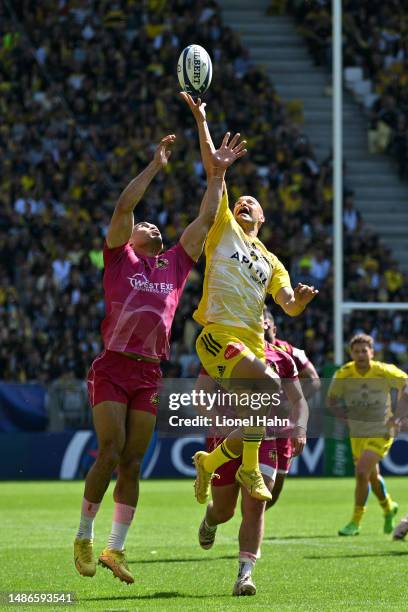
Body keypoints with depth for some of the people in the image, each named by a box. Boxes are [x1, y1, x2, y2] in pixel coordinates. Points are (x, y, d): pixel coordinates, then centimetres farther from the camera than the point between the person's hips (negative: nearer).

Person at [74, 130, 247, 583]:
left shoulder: (175, 264, 18)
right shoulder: (119, 259, 7)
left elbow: (205, 219, 16)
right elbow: (123, 207, -4)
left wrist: (218, 173, 11)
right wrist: (155, 166, -4)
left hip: (150, 373, 4)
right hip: (113, 367, -4)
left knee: (132, 462, 3)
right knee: (110, 452, -11)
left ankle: (115, 549, 7)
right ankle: (84, 536, 4)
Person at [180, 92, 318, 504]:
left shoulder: (271, 263, 25)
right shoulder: (224, 230, 15)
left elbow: (289, 307, 11)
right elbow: (213, 170, 10)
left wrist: (300, 301, -12)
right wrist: (201, 121, 6)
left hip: (253, 343, 5)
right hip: (219, 335, -5)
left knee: (251, 428, 2)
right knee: (268, 385, -30)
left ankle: (208, 462, 31)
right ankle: (250, 470, -18)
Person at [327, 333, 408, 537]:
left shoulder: (384, 372, -16)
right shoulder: (343, 374, -10)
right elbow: (332, 399, 5)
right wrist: (345, 415, -13)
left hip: (381, 432, -4)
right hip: (357, 434, 4)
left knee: (362, 472, -18)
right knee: (372, 476, 17)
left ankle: (355, 522, -5)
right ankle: (388, 508, 48)